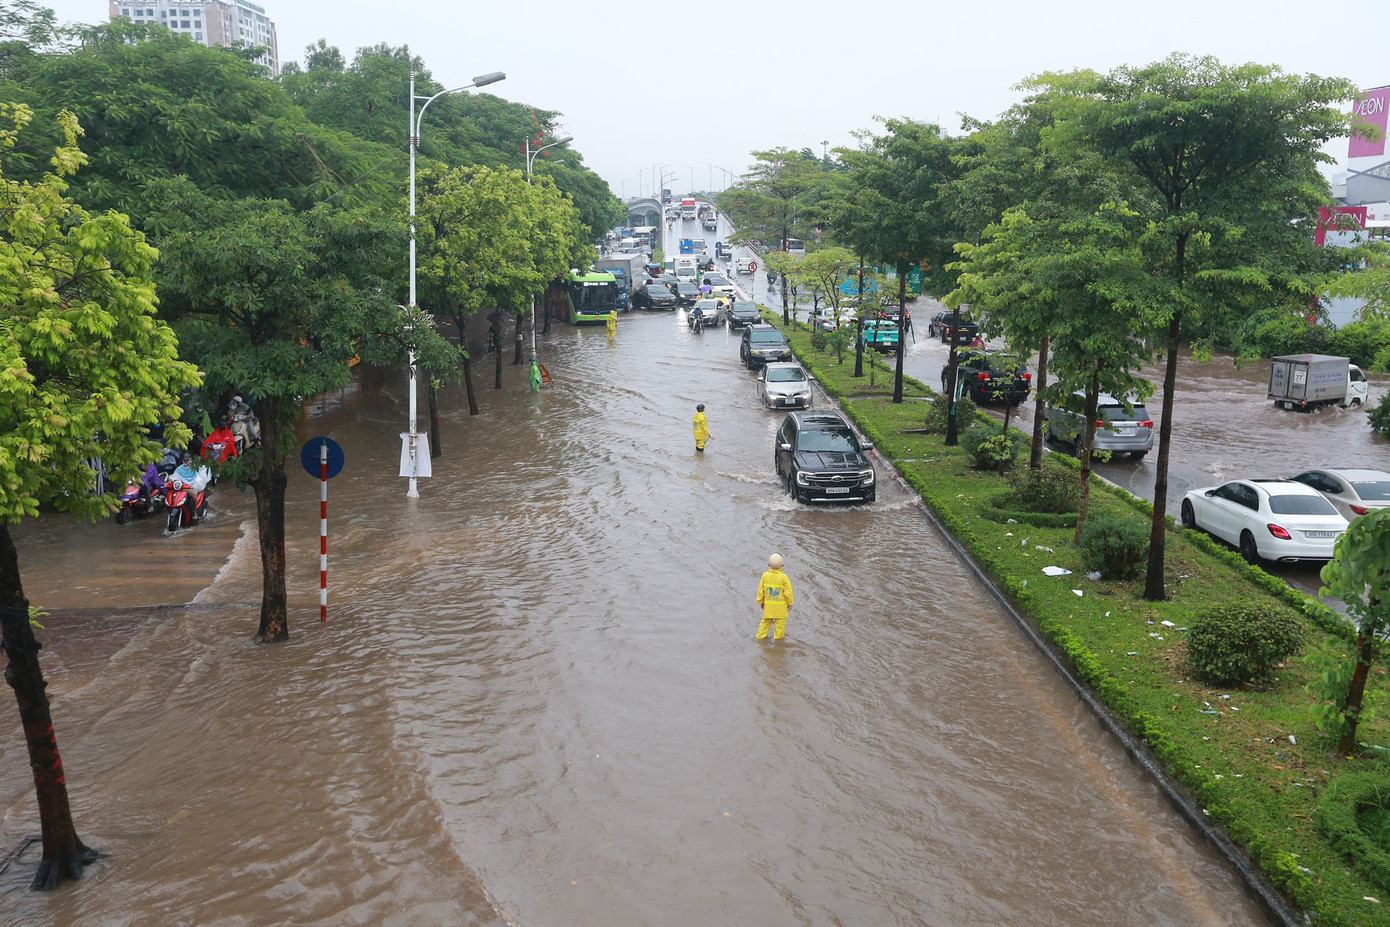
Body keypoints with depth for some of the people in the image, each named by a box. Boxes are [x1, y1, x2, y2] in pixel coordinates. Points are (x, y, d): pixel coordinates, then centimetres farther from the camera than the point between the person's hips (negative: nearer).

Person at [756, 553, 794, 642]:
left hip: (768, 604, 3)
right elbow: (788, 591, -14)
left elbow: (761, 590, -3)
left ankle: (761, 637, 27)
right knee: (780, 623, 14)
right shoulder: (784, 577, -21)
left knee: (766, 621, 19)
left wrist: (761, 602, 13)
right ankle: (778, 638, 25)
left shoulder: (765, 575, -12)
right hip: (780, 606, -3)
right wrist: (790, 603, 2)